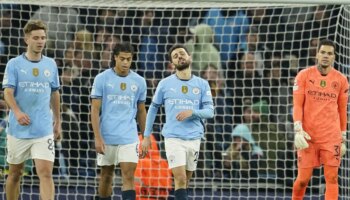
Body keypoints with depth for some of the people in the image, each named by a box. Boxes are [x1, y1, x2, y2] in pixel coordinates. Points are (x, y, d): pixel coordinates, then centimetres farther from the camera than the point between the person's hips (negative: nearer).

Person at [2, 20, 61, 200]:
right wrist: (17, 112, -30)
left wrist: (58, 122, 20)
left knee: (46, 173, -12)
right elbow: (8, 92, -12)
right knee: (15, 173, 10)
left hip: (44, 130, 1)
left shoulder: (51, 65, 8)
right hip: (18, 130, -1)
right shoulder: (14, 64, -2)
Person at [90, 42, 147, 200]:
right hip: (107, 137, -1)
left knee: (129, 177, -9)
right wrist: (97, 138, -11)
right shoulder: (102, 79, -3)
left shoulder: (139, 82, 5)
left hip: (129, 138, 1)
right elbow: (95, 110, -4)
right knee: (106, 176, 11)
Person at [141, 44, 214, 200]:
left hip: (194, 139, 2)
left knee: (185, 181, 10)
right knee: (180, 179, -14)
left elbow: (210, 111, 1)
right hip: (173, 138, -2)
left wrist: (192, 112, -18)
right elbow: (153, 109, 11)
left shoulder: (202, 85, 5)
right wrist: (146, 136, 9)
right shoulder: (165, 84, 2)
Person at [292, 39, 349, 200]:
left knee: (332, 178, -6)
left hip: (332, 136, 1)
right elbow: (297, 104, -1)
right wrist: (298, 130, -13)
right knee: (303, 178, 0)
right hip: (308, 136, -1)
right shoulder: (304, 75, 2)